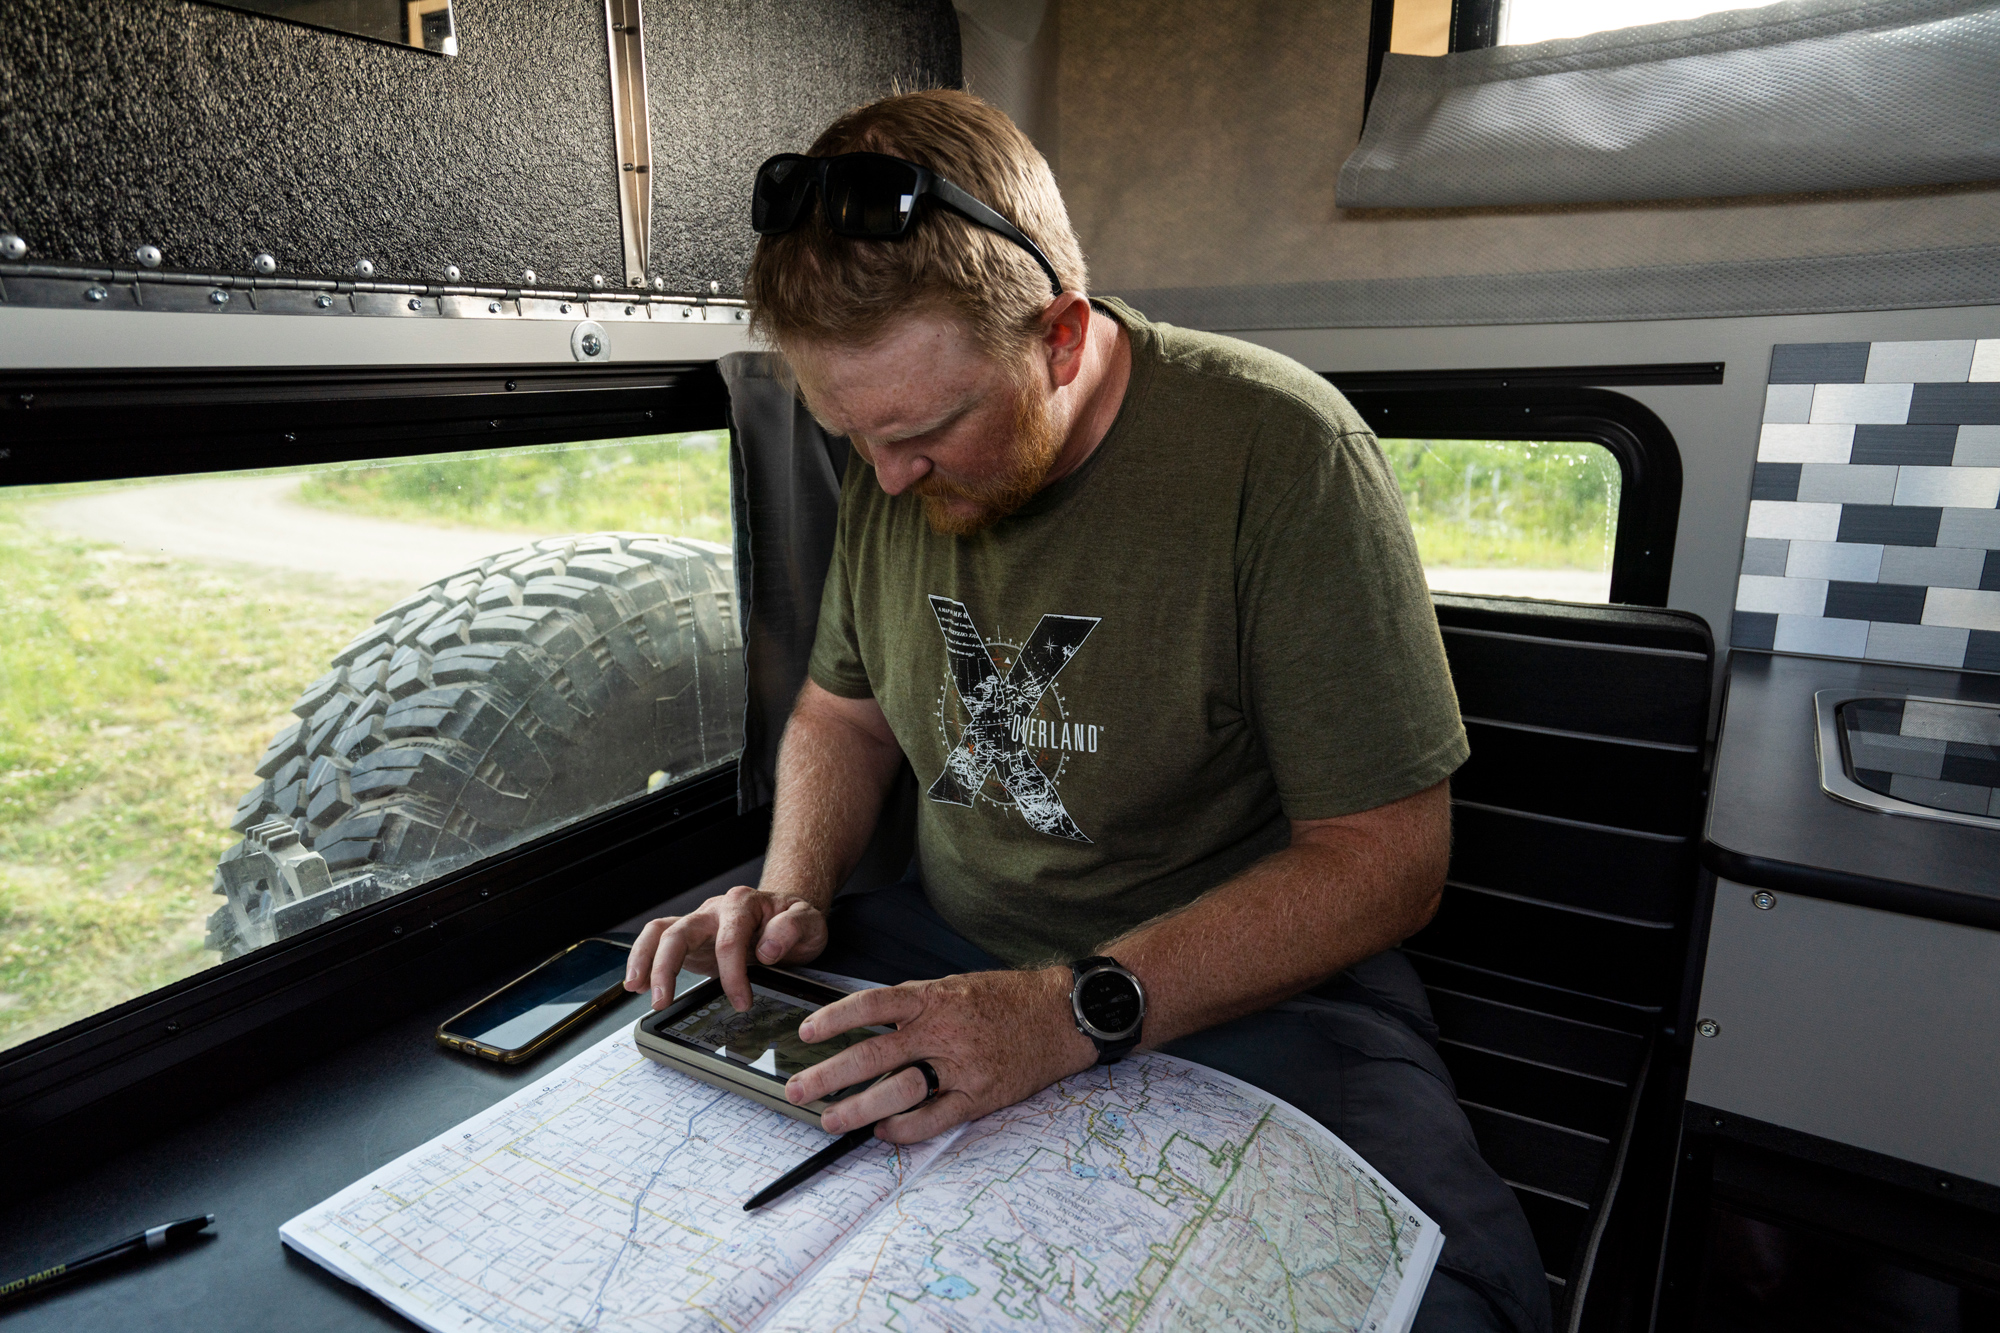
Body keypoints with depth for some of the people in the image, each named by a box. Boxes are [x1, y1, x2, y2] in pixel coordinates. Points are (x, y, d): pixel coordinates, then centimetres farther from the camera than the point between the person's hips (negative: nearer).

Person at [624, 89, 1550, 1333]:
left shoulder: (1278, 446, -19)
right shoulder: (897, 454, 0)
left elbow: (1387, 857, -18)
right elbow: (847, 708, 14)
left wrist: (1077, 1012, -27)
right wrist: (793, 893, -5)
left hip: (1247, 975, -4)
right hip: (954, 944, 6)